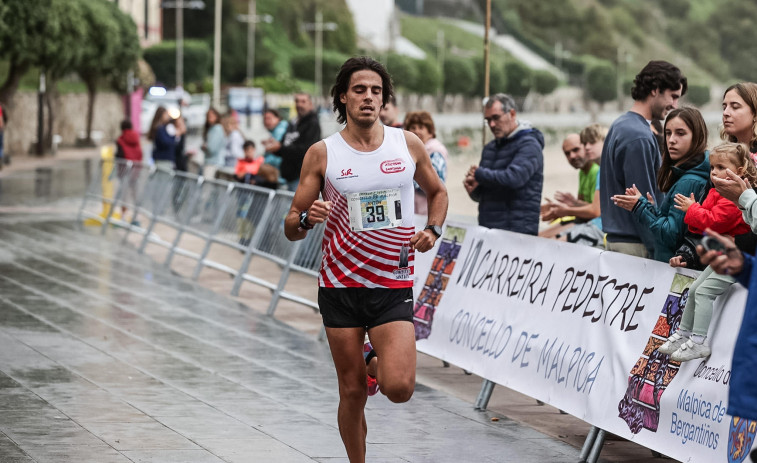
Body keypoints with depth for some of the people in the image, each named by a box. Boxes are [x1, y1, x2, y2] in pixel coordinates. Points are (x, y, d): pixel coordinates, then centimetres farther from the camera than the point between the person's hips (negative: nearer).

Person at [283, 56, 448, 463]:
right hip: (340, 285, 0)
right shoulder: (322, 154, -2)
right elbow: (291, 228, 0)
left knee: (399, 389, -12)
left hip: (394, 285, 1)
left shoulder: (408, 144, 2)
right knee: (353, 392, 2)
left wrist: (433, 230, 1)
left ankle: (377, 361, 24)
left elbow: (437, 192, 20)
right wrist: (307, 219, -23)